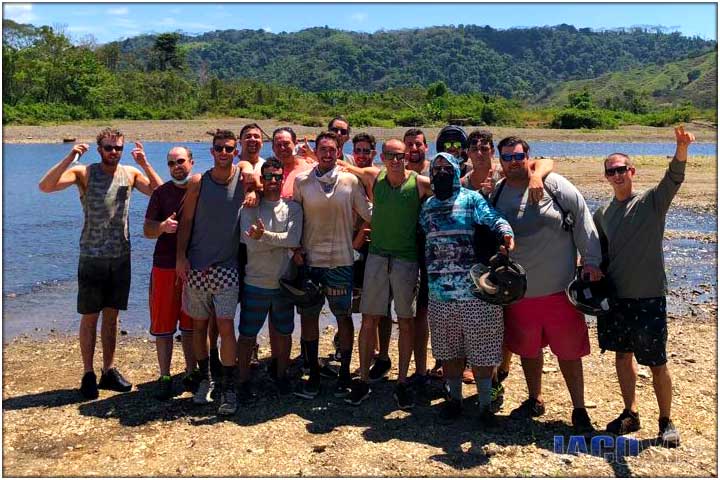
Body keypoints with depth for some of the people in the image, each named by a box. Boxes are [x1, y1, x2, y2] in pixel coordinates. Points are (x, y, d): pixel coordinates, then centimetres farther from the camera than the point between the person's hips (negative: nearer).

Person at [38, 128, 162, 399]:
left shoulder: (130, 173, 4)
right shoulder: (84, 173, -6)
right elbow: (45, 186, -17)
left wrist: (144, 164, -12)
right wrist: (70, 158, -24)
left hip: (121, 257, 3)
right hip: (92, 258, -3)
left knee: (111, 316, 13)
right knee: (90, 317, 4)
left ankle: (109, 371, 23)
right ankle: (88, 375, 15)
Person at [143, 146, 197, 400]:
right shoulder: (162, 192, 1)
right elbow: (147, 229, 0)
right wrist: (163, 226, -21)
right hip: (165, 267, -1)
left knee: (191, 324, 10)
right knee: (163, 324, 3)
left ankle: (191, 373, 23)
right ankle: (164, 377, 14)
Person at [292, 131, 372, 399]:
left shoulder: (350, 180, 0)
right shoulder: (301, 180, 3)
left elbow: (368, 213, 1)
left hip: (341, 260, -1)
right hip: (309, 259, 1)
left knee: (343, 317, 6)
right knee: (308, 316, 7)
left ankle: (344, 374, 22)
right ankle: (313, 375, 21)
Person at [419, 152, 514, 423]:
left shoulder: (471, 199, 0)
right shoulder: (427, 206, 15)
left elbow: (492, 218, -18)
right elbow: (423, 240, 24)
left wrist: (506, 233, -38)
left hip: (475, 288, -4)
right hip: (440, 290, 4)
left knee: (481, 349, 2)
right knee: (448, 349, 13)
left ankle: (484, 403, 16)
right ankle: (454, 398, 28)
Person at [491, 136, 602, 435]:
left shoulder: (554, 185, -5)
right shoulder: (496, 195, 5)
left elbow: (583, 221, -3)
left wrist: (591, 261, -6)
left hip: (559, 287, -3)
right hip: (518, 290, 3)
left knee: (568, 351, 4)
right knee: (527, 349, 16)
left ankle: (579, 410, 18)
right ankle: (535, 400, 36)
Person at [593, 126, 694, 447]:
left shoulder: (651, 201, -5)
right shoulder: (602, 214, 9)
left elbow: (673, 179, -24)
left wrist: (682, 149, -41)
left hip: (648, 296, -4)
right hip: (614, 297, 5)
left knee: (657, 364, 2)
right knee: (622, 355, 14)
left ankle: (666, 421, 21)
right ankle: (631, 414, 30)